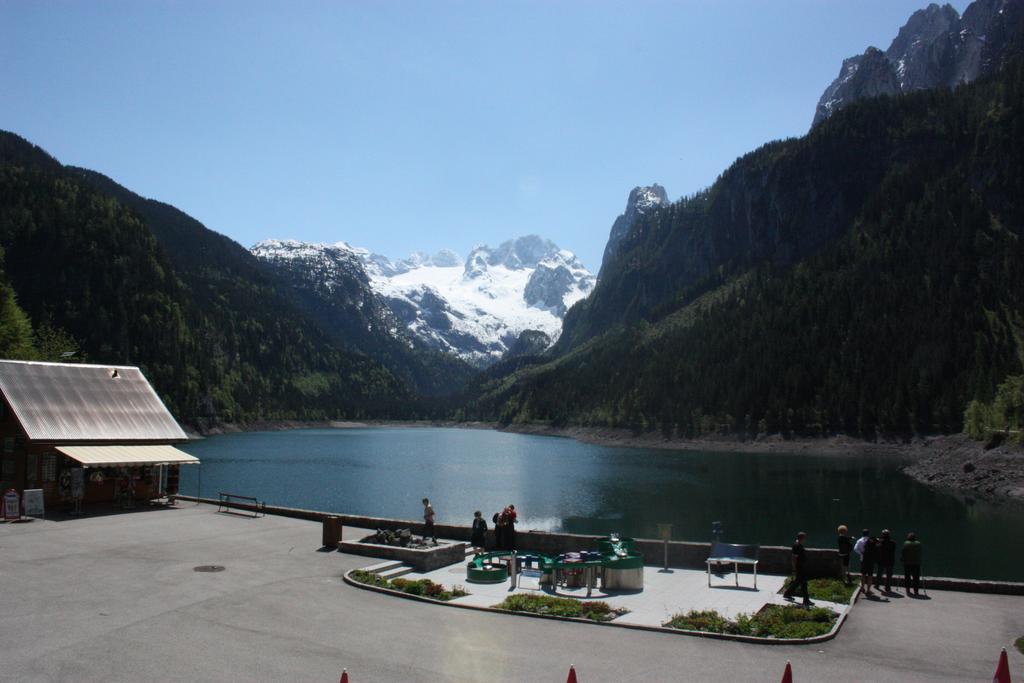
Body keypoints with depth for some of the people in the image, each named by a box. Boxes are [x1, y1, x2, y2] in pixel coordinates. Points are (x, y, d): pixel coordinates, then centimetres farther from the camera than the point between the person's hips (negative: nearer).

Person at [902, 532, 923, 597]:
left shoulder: (906, 543, -4)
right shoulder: (918, 544, 0)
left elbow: (903, 553, -4)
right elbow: (920, 554, 3)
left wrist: (901, 560, 7)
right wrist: (919, 560, 13)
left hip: (907, 563, -1)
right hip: (916, 563, 1)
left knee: (907, 577, 10)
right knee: (916, 577, 2)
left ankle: (908, 590, 13)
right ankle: (916, 591, -5)